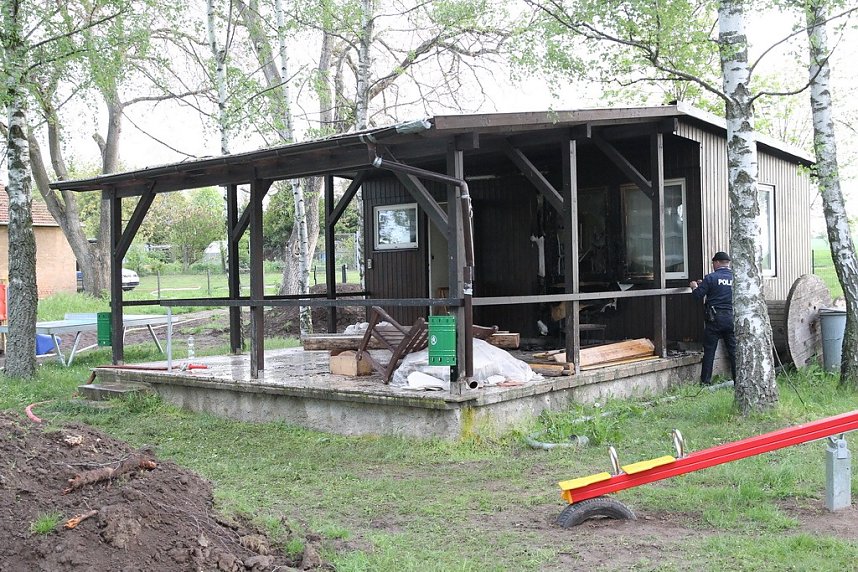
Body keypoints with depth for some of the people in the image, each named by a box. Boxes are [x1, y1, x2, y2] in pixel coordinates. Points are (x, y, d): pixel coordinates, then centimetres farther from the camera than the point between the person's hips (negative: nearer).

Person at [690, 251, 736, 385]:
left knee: (709, 351, 3)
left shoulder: (711, 278, -8)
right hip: (731, 318, 4)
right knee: (734, 350, 9)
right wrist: (704, 284, 25)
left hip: (715, 319, -4)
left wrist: (694, 286, 15)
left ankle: (705, 381, 4)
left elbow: (698, 295, -7)